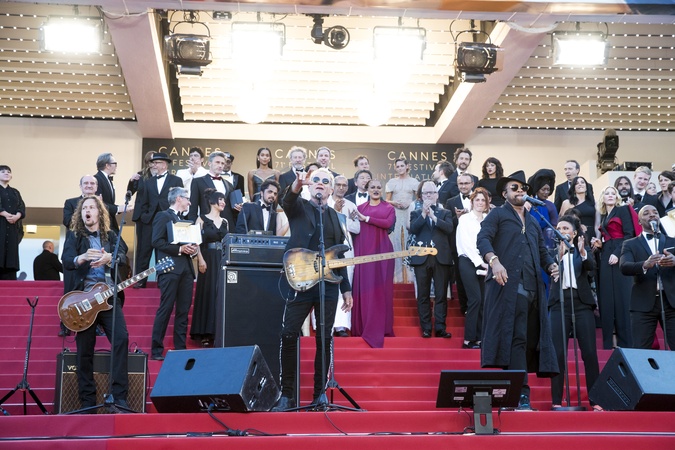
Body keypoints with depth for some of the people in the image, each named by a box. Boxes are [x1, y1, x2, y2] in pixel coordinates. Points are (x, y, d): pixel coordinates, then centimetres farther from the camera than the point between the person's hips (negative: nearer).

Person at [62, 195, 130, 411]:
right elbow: (66, 261, -8)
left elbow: (122, 255, -4)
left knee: (121, 339, -16)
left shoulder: (111, 235, 14)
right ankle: (88, 402, 9)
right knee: (85, 349, -1)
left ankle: (120, 396, -11)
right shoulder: (74, 236, 9)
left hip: (109, 296, 1)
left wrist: (109, 257, -28)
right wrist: (80, 258, -32)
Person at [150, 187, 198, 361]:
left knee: (183, 311, 5)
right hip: (170, 268, -7)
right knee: (165, 309, -8)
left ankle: (180, 348, 9)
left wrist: (193, 249, 3)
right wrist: (180, 249, -16)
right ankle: (156, 350, -3)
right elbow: (157, 242, -11)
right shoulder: (163, 216, 0)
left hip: (186, 268, 7)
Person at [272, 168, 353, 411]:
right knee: (289, 335, -8)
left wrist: (346, 288, 16)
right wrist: (296, 187, -43)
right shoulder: (298, 207, 6)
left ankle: (320, 394, 12)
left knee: (324, 339, 4)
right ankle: (287, 394, 0)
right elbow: (288, 200, -20)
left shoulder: (333, 215, 18)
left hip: (329, 284, 4)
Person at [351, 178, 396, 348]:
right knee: (364, 287, 0)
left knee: (381, 288, -1)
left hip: (382, 251, -1)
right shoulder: (359, 208, 12)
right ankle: (363, 327, 5)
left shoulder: (388, 208, 8)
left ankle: (380, 328, 2)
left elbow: (388, 223, -11)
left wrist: (366, 219, -12)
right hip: (363, 251, 1)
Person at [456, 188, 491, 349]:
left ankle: (479, 338, 7)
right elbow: (466, 244, -6)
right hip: (469, 262, -4)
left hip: (485, 264, 4)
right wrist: (480, 263, -11)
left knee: (483, 301, 2)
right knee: (475, 299, -12)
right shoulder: (465, 219, 0)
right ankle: (469, 339, -8)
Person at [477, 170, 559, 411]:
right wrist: (494, 261, -25)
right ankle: (520, 393, -13)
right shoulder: (497, 214, 8)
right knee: (514, 336, -12)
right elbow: (483, 239, -8)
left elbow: (542, 251, 28)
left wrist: (550, 265, 6)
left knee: (530, 338, 3)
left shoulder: (533, 222, 27)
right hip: (508, 285, -7)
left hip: (532, 287, 7)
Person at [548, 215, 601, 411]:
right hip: (559, 304, -1)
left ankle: (596, 400, 2)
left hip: (582, 304, 1)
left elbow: (591, 267, -9)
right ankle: (556, 401, -2)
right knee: (558, 353, -5)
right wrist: (559, 255, -25)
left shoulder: (584, 250, 12)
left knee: (590, 353, -3)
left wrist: (582, 252, -27)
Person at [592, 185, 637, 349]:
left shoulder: (623, 210, 4)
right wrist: (599, 245, 1)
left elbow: (629, 234, -7)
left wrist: (617, 253, -17)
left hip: (619, 258, -6)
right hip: (605, 258, 6)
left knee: (622, 299, -9)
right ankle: (608, 343, 2)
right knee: (606, 300, 0)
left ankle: (625, 343, -8)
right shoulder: (602, 216, 22)